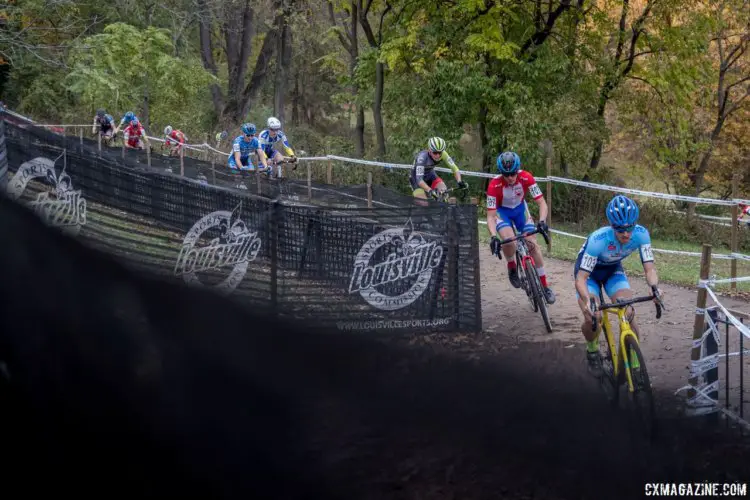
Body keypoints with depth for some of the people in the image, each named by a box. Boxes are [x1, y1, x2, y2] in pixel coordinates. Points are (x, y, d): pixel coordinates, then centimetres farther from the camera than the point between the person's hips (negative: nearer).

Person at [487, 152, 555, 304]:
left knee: (533, 244, -10)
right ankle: (512, 267, 3)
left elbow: (541, 202, -26)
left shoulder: (526, 177, -29)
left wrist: (542, 221, -44)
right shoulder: (494, 185, -34)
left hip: (520, 209, 2)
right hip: (501, 211, -2)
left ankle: (545, 286, 2)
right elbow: (490, 216, -30)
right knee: (509, 240, -29)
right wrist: (493, 237, -45)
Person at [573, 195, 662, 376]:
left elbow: (649, 268, -26)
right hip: (588, 270, -3)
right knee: (592, 319, -22)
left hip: (613, 269, 3)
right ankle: (592, 351, 11)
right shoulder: (599, 239, -40)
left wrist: (655, 287, -47)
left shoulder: (641, 234, -29)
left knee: (629, 314, -20)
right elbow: (581, 278, -38)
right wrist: (588, 301, -57)